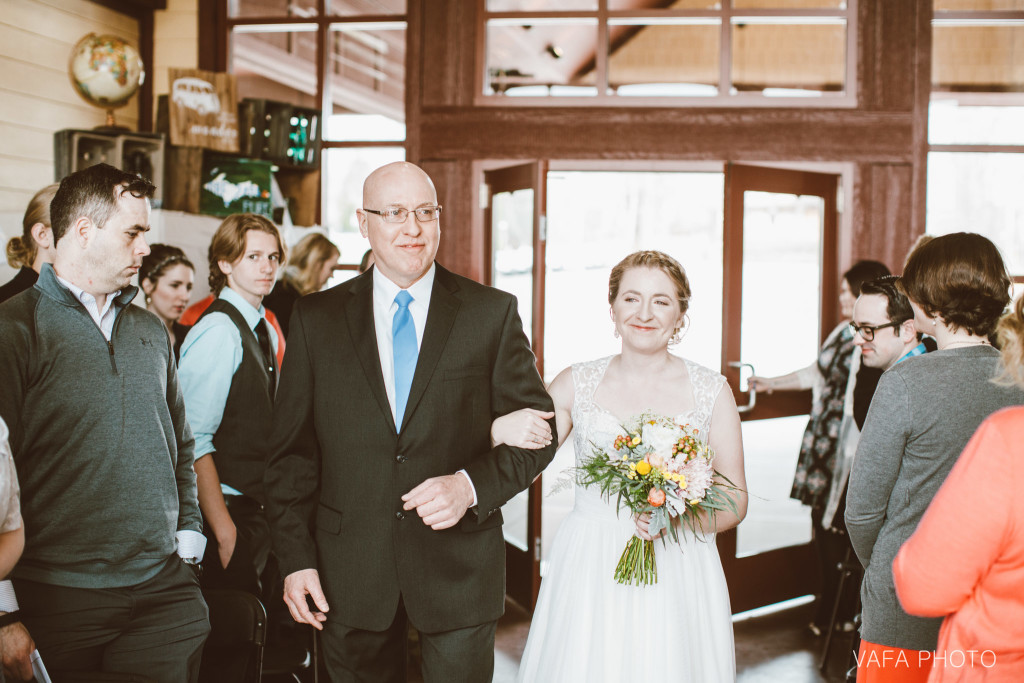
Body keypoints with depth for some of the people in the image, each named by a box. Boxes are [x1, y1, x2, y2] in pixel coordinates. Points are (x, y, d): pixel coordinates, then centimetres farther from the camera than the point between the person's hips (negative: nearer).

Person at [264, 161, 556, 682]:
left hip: (460, 569, -1)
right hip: (350, 575, 1)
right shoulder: (315, 319, 2)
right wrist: (295, 557, -2)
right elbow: (291, 452, 3)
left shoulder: (493, 313, -1)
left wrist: (473, 485, -15)